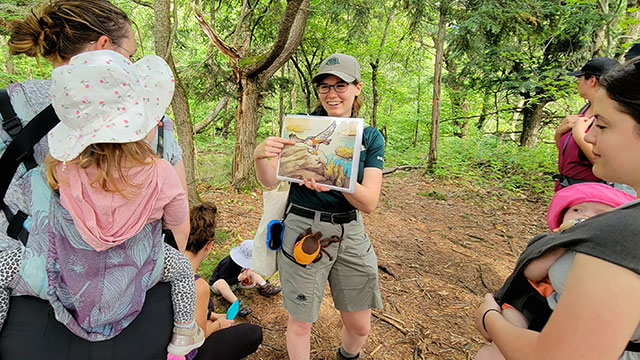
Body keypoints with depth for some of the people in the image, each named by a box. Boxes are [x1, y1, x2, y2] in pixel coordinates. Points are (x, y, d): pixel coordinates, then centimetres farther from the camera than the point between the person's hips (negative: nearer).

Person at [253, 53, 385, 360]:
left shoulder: (371, 137, 0)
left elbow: (369, 203, -11)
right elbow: (271, 181, -10)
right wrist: (260, 156, -32)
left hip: (350, 233, 3)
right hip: (303, 230, -2)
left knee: (360, 326, 15)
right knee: (300, 323, 10)